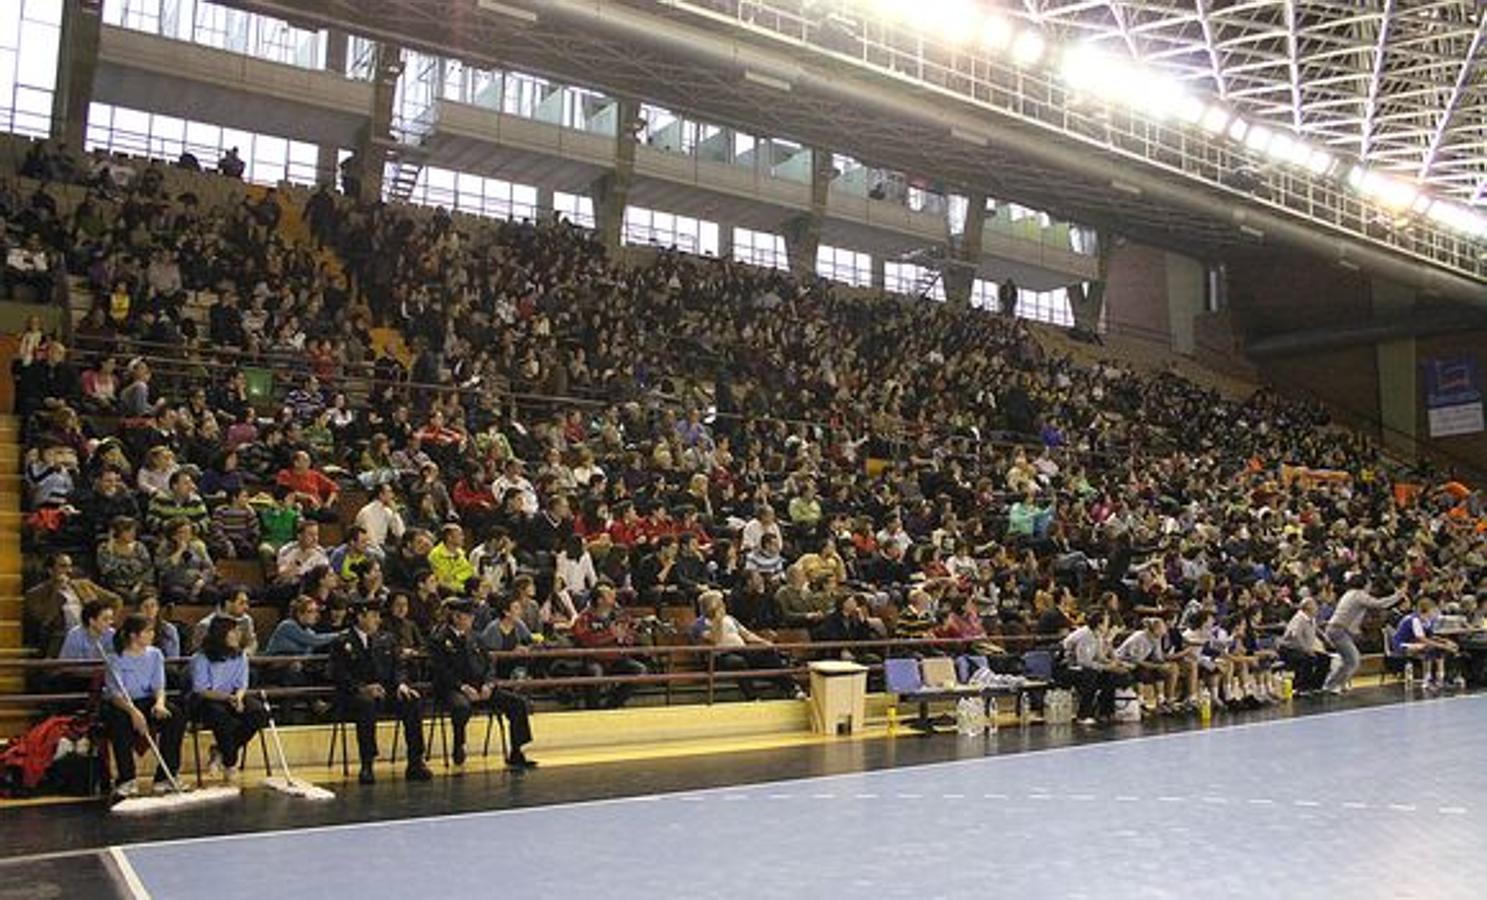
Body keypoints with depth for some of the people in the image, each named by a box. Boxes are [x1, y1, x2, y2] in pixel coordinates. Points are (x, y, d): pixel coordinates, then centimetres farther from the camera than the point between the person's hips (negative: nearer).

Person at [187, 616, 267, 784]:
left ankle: (220, 752, -5)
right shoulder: (201, 659, -12)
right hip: (204, 701, -5)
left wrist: (238, 697, -19)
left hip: (231, 697, 5)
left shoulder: (240, 656, 3)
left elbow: (242, 685, 4)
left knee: (258, 713, -22)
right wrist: (227, 697, -27)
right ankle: (230, 765, -17)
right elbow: (201, 690, -15)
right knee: (223, 717, -37)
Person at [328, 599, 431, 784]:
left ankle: (415, 763, -19)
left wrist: (401, 684, -7)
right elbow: (339, 676, -7)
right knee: (367, 704, -39)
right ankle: (366, 766, -31)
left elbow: (399, 665, 15)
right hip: (355, 695, -4)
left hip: (387, 691, 5)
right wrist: (362, 688, -23)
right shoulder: (342, 643, 1)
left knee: (412, 701, -23)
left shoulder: (385, 640, 18)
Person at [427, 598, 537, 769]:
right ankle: (458, 747, -12)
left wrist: (488, 683, -3)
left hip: (481, 689, 6)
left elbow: (489, 664, 17)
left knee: (519, 703, -11)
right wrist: (463, 687, -20)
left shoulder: (473, 637, 20)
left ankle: (515, 755, -3)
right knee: (462, 706, -42)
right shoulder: (439, 639, 0)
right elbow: (440, 671, -9)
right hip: (453, 689, -6)